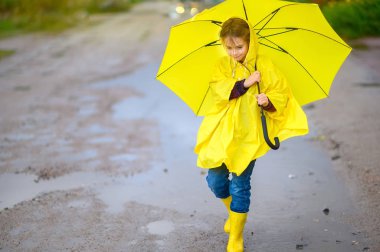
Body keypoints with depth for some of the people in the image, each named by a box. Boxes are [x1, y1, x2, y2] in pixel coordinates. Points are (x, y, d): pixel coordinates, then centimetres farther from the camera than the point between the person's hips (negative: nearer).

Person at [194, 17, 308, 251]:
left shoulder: (265, 66, -4)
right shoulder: (222, 65, 3)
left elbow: (282, 94, -3)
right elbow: (219, 91, -12)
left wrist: (269, 101, -24)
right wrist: (245, 83, -22)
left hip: (249, 135, -3)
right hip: (222, 132, 3)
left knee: (240, 186, -1)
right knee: (215, 180, 6)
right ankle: (234, 213, 37)